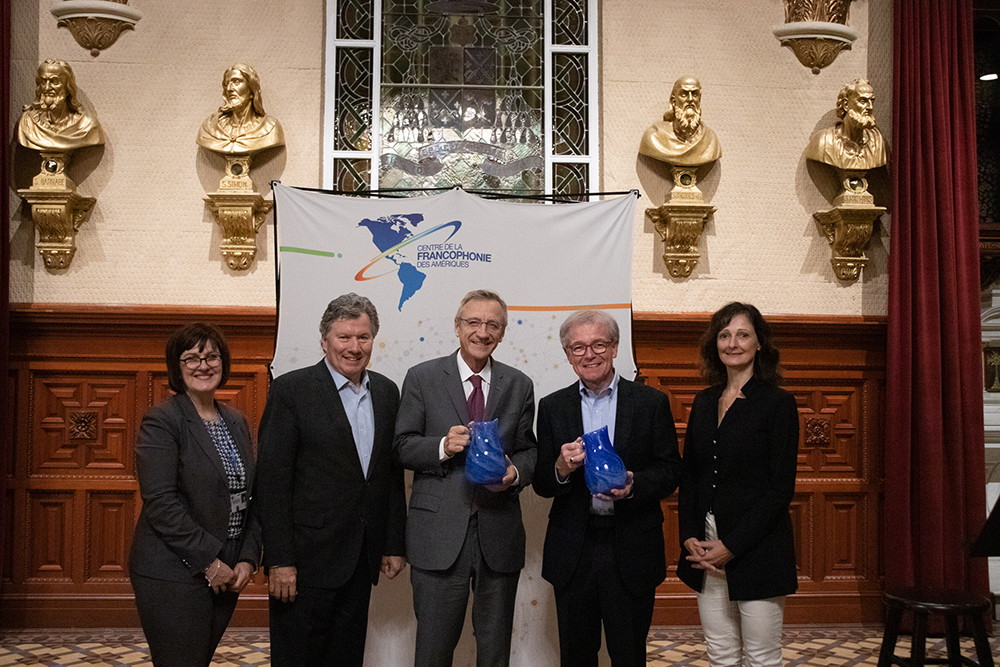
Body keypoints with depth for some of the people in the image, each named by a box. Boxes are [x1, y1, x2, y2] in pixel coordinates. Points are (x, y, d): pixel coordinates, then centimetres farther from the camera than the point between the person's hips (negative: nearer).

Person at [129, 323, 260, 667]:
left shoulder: (236, 421, 13)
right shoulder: (161, 421, -9)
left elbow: (251, 497, 13)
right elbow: (160, 503, -16)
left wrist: (248, 558, 1)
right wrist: (209, 562, -16)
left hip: (225, 574, 6)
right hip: (173, 576, -6)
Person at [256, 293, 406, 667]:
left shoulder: (387, 392, 9)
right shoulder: (291, 390, -8)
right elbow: (272, 479, -12)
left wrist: (394, 545, 11)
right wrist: (280, 560, -15)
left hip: (362, 560, 5)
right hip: (308, 558, -5)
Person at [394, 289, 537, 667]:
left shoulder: (519, 386, 9)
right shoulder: (422, 378, 2)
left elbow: (528, 451, 12)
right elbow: (403, 447, 1)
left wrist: (515, 472, -10)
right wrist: (443, 447, -17)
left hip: (499, 533, 2)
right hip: (439, 532, -2)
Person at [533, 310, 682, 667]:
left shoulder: (651, 402, 1)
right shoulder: (552, 407, 5)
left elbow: (671, 470, 1)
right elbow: (540, 485, 6)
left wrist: (634, 486, -18)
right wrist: (561, 470, -16)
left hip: (632, 553, -1)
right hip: (572, 553, 2)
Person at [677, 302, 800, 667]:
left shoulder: (778, 403, -6)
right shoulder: (704, 403, 11)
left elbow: (781, 488, -11)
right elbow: (688, 476, 13)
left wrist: (732, 545, -14)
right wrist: (689, 537, -2)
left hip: (757, 550, -5)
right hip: (706, 549, 5)